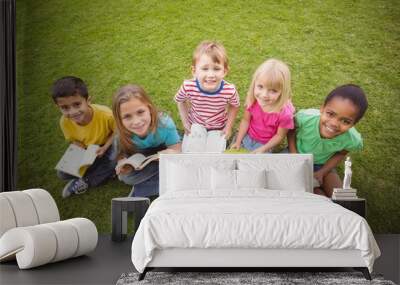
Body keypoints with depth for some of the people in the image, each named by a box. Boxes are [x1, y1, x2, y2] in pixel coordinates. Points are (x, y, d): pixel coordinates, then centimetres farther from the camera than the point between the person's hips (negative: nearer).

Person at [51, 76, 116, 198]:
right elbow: (74, 140, -6)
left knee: (115, 160, -34)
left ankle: (84, 182, -14)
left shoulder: (105, 114, -34)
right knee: (62, 173, -9)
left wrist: (105, 147, -27)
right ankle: (105, 171, -6)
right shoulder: (65, 122, -24)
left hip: (108, 146, -3)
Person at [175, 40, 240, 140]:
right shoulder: (188, 87, -33)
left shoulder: (230, 91, -33)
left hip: (218, 129, 0)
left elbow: (235, 106, -8)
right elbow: (179, 100, -8)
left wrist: (229, 127, -8)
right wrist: (185, 123, -8)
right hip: (195, 126, 0)